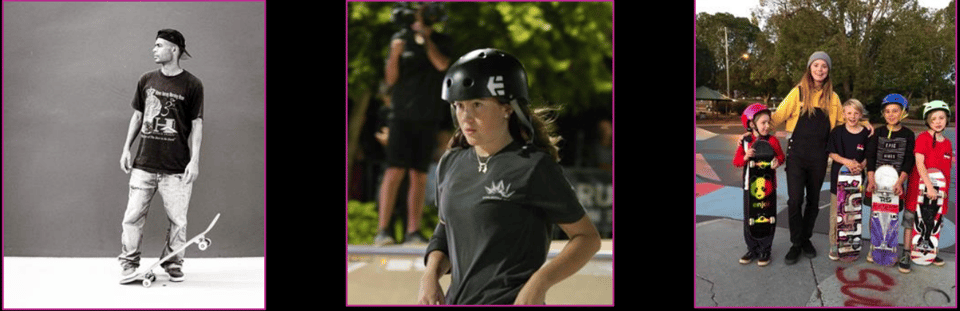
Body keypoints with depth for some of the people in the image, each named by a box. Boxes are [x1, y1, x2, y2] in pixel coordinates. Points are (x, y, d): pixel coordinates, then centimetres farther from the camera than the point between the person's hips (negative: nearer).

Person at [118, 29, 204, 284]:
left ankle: (173, 264, 17)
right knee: (133, 215, 0)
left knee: (177, 220, 2)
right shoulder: (146, 80, 8)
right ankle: (129, 264, 10)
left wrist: (194, 160, -8)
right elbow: (137, 116, 16)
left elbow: (197, 125, -3)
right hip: (143, 164, 3)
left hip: (176, 167, -3)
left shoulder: (192, 85, -3)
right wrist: (126, 149, 11)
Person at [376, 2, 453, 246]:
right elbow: (391, 79, 0)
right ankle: (382, 231, -13)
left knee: (419, 176, 3)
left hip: (428, 119, 2)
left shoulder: (441, 41, 8)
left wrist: (426, 36, -13)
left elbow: (442, 64, -12)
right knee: (395, 171, -11)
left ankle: (413, 232, 5)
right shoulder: (400, 38, 3)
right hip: (403, 116, -2)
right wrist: (395, 54, -17)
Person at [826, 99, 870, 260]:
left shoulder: (865, 134, 1)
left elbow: (868, 156, 5)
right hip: (838, 175, -1)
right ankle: (834, 245, 9)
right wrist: (847, 161, -18)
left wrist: (861, 165, -15)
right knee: (836, 212, 1)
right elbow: (832, 153, -2)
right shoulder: (837, 132, -2)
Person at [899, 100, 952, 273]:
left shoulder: (947, 143, 8)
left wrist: (945, 190, 11)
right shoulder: (923, 138, -11)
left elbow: (946, 168, 16)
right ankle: (906, 255, 7)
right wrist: (929, 186, -26)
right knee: (910, 221, 1)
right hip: (918, 187, -6)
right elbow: (919, 163, -19)